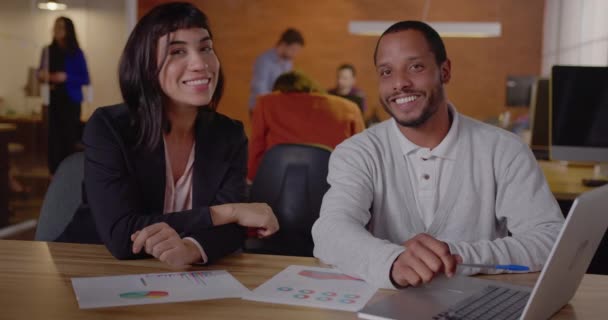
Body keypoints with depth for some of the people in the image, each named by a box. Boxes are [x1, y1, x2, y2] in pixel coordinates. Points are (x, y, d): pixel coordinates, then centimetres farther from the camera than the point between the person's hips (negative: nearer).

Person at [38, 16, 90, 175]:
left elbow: (85, 79, -4)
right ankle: (55, 172, 7)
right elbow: (41, 73, 15)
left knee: (69, 136, -2)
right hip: (54, 100, 3)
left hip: (71, 100, -3)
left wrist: (66, 77, -18)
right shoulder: (48, 51, 6)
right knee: (54, 136, 0)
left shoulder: (76, 53, -3)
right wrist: (42, 75, -9)